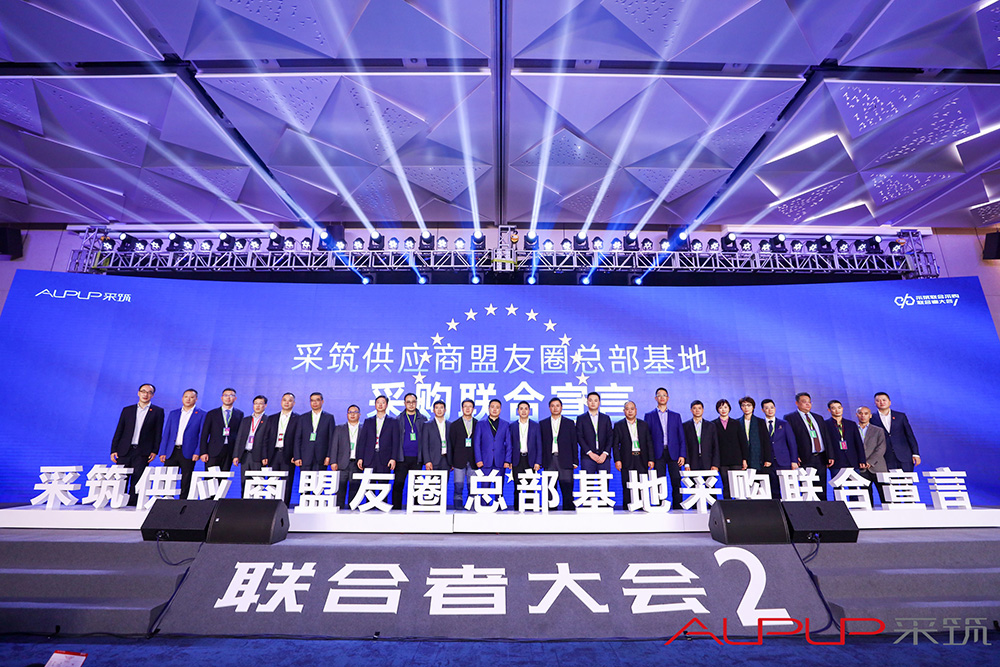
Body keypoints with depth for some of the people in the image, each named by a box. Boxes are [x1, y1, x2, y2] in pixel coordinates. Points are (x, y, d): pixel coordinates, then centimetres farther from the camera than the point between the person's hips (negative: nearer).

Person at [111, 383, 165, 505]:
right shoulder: (127, 410, 13)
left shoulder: (158, 411, 5)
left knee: (136, 482, -4)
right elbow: (118, 431, 12)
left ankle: (132, 506, 1)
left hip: (142, 453, -2)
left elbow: (158, 433, 3)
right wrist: (113, 450, 4)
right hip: (124, 451, 3)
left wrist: (154, 451, -4)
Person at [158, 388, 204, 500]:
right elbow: (166, 434, 14)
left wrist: (197, 452, -12)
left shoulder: (201, 414, 2)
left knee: (186, 482, 1)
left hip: (188, 453, -3)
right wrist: (162, 452, 5)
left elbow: (202, 436, -3)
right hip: (171, 452, 4)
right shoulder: (173, 413, 14)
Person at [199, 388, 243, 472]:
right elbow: (204, 435, 5)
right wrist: (203, 452, -4)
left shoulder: (239, 414, 9)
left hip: (229, 452, 1)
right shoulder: (211, 414, 8)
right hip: (213, 452, 0)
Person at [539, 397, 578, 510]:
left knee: (567, 491, -2)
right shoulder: (542, 423, 11)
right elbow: (540, 444, 9)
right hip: (549, 462, 1)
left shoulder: (570, 423, 9)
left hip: (565, 462, -1)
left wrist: (575, 461, 2)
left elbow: (574, 443, 7)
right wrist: (540, 461, 3)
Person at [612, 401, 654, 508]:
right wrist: (617, 460, -7)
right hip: (627, 461, -2)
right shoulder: (619, 425, 7)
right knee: (627, 488, -1)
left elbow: (649, 443, 11)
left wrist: (651, 459, 2)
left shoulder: (644, 424, 13)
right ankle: (626, 509, 7)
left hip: (642, 460, 2)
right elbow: (615, 445, 3)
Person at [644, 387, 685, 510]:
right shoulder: (649, 416, 10)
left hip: (674, 453, 1)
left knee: (676, 484, -1)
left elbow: (681, 437, 11)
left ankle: (677, 509, 8)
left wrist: (682, 454, 0)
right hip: (658, 454, -1)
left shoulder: (676, 416, 15)